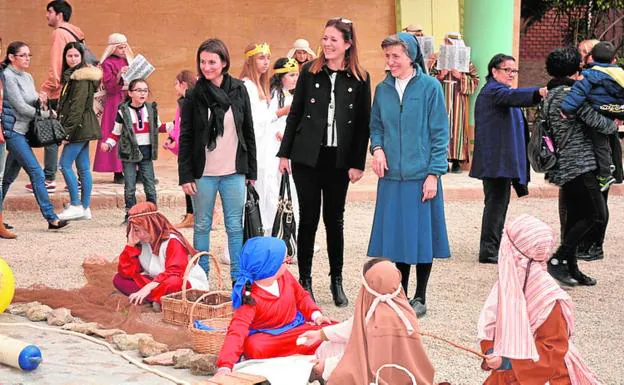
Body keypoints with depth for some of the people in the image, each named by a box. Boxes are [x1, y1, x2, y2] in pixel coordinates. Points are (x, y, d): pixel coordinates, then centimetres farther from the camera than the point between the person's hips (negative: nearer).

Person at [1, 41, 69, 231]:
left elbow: (32, 103, 18)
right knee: (36, 173, -12)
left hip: (23, 131, 8)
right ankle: (51, 217, -13)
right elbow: (20, 107, -15)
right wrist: (45, 113, -5)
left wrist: (40, 101, -5)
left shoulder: (27, 77, 15)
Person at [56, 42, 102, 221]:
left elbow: (77, 106, -19)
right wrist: (66, 129, 13)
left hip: (80, 126, -10)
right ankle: (85, 208, 11)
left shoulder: (81, 77, -13)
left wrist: (68, 130, -20)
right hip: (82, 128, 10)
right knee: (83, 168, 9)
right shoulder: (72, 75, 17)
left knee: (65, 164, -9)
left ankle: (76, 205, -6)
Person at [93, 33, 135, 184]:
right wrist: (118, 76, -25)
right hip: (115, 103, -6)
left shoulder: (128, 60, 15)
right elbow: (109, 87, -10)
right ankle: (118, 172, -5)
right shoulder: (107, 63, -3)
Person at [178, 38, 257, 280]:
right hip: (203, 172, -1)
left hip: (234, 172, 1)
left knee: (235, 226, 5)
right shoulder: (195, 95, -1)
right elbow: (185, 137, -1)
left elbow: (248, 132, 7)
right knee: (202, 225, 7)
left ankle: (238, 278, 11)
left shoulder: (238, 90, 3)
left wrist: (251, 170, 5)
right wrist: (185, 175, -7)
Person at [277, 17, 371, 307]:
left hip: (339, 160, 0)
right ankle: (305, 280, 14)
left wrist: (358, 163, -3)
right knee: (308, 218, 5)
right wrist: (284, 153, 1)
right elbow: (295, 113, 4)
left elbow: (363, 124, 1)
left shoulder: (360, 79, 0)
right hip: (307, 157, 0)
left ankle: (337, 281, 21)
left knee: (335, 220, 9)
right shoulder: (310, 71, 1)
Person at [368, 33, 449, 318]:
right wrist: (377, 148, -5)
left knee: (421, 235, 4)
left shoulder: (429, 87, -5)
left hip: (421, 176, -3)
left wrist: (434, 174, -10)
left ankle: (420, 298, 17)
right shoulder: (383, 89, 6)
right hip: (391, 176, 3)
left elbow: (440, 133, -5)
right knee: (397, 235, 9)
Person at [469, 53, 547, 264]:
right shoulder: (493, 91, -11)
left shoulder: (499, 91, 24)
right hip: (496, 159, -11)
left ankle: (492, 247, 24)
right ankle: (488, 250, -9)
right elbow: (513, 96, -31)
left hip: (502, 159, 11)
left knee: (498, 202, 16)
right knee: (497, 202, -11)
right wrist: (539, 92, -45)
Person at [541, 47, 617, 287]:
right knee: (597, 217, -9)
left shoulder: (549, 96, 15)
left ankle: (571, 269, 16)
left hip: (564, 167, 10)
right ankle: (558, 260, -13)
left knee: (575, 217, 14)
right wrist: (613, 125, 3)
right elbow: (594, 120, -16)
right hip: (579, 166, -10)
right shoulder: (570, 93, -14)